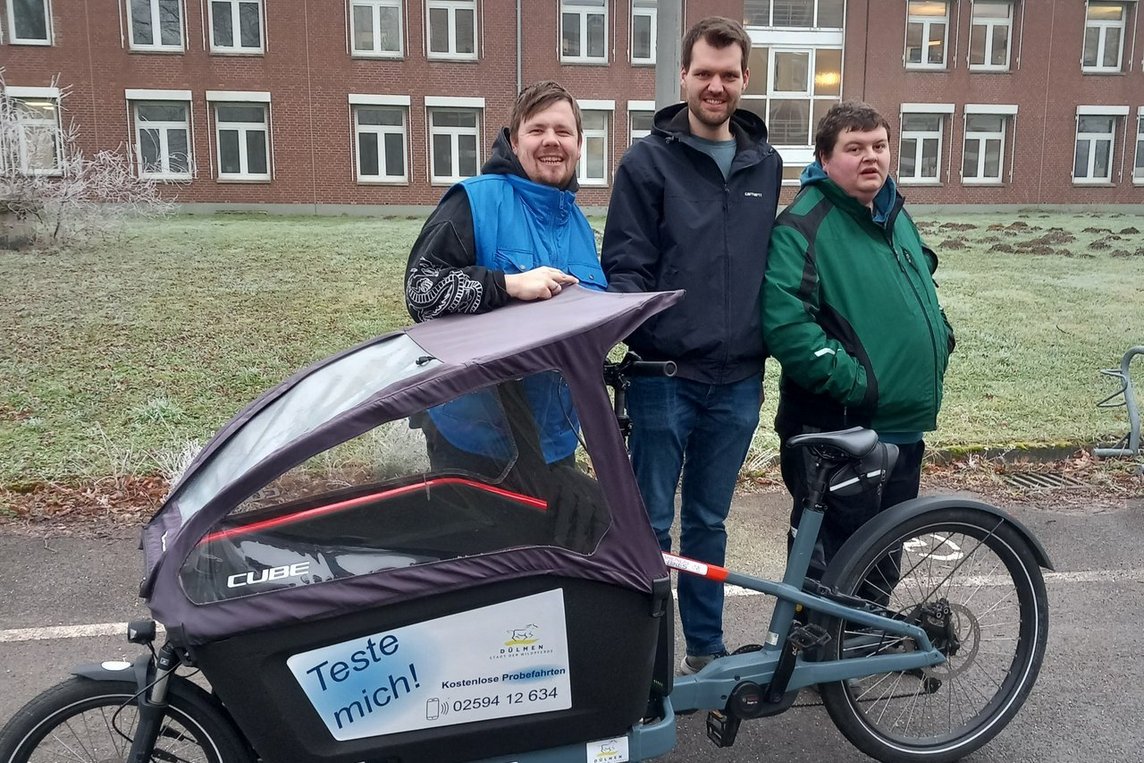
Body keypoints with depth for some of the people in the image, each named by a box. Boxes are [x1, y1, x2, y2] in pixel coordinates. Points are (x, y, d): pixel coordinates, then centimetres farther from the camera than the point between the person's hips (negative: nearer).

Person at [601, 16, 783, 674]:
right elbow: (625, 267, -6)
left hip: (737, 381, 4)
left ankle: (707, 650, 30)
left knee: (708, 521, 16)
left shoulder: (766, 164, 10)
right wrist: (634, 345, -20)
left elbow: (769, 267, 15)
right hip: (665, 376, -3)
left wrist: (762, 359, 16)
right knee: (650, 522, 6)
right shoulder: (648, 162, -2)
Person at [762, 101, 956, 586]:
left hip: (905, 428, 9)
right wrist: (854, 381, -23)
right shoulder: (803, 227, -14)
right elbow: (786, 325, -24)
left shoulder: (896, 216, 13)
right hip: (838, 431, -8)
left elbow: (924, 288, 29)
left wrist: (940, 338, 12)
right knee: (830, 567, 1)